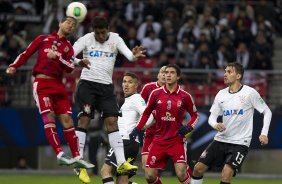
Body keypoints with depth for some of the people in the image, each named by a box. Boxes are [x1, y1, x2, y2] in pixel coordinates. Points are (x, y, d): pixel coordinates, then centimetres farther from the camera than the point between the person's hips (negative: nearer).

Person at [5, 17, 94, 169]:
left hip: (58, 85, 4)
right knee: (49, 116, -19)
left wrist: (57, 57, -13)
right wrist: (14, 66, -6)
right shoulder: (43, 39, 10)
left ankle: (76, 157, -1)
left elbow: (70, 68, 1)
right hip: (42, 82, -4)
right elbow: (26, 53, 8)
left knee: (67, 119, -2)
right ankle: (59, 154, -26)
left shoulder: (68, 47, 16)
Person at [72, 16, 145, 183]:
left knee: (112, 121, -4)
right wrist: (79, 62, -34)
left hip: (106, 86, 2)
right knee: (84, 119, -10)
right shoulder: (86, 39, -3)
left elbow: (128, 54, -12)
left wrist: (134, 56, -36)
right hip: (87, 83, -2)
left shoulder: (115, 39, 2)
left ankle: (121, 163, -9)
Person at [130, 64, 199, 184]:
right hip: (159, 141, 3)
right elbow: (146, 113, 15)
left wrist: (189, 127, -9)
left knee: (181, 174, -19)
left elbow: (195, 115, 10)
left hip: (177, 141, -3)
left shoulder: (185, 96, -2)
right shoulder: (156, 94, 3)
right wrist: (137, 129, 4)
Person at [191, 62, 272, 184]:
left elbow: (267, 112, -1)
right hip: (221, 139, 5)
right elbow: (212, 117, 7)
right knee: (198, 168, -3)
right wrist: (215, 125, -17)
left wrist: (264, 133, -11)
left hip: (239, 143, -5)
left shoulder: (250, 93, -8)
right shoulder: (221, 94, 5)